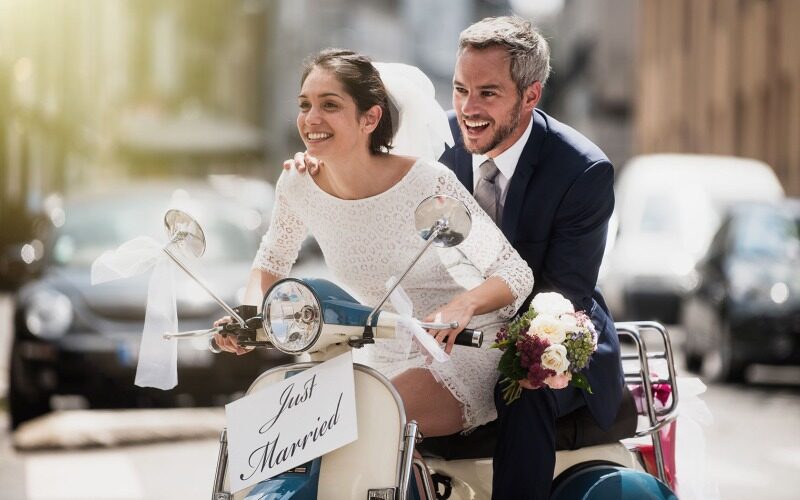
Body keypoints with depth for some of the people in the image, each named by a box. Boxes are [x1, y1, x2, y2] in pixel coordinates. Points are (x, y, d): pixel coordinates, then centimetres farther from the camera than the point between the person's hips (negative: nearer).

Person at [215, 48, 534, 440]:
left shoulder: (427, 183, -22)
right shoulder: (298, 185, -7)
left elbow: (516, 274, -17)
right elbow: (272, 260, 14)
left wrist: (463, 305, -39)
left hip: (462, 351, -6)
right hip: (384, 356, 6)